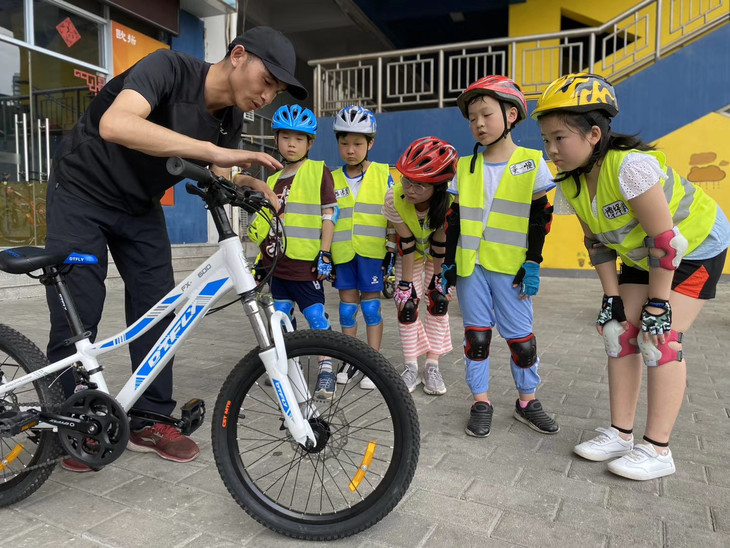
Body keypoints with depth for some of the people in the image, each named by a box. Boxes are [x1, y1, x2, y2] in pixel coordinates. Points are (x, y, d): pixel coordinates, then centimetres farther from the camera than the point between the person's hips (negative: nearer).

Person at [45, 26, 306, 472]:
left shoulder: (231, 121, -7)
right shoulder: (170, 67, -27)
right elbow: (115, 124, -44)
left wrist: (253, 184, -20)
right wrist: (215, 151, -49)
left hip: (140, 206, 6)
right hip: (83, 193, -5)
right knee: (77, 317, -5)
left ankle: (151, 420, 13)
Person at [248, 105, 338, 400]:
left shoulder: (319, 172, -3)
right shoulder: (273, 180, 14)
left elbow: (328, 215, -5)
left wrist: (325, 254, -10)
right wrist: (261, 256, 17)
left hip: (305, 262, -6)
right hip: (276, 263, 6)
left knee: (316, 315, -3)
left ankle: (326, 370, 8)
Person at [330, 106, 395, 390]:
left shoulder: (384, 174, 1)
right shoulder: (332, 179, 6)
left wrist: (392, 247, -1)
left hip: (372, 249, -2)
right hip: (342, 251, 3)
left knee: (371, 303, 2)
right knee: (347, 303, 8)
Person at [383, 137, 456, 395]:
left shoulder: (448, 200, -36)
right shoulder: (394, 198, -33)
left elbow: (439, 244, -24)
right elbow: (406, 244, -24)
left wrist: (437, 278, -16)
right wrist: (405, 283, -20)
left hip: (440, 252, 0)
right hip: (409, 253, 1)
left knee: (439, 301, -6)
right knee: (407, 304, -7)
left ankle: (432, 365, 6)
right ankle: (411, 366, 7)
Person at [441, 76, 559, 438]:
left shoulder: (531, 164, 0)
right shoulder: (465, 167, 7)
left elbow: (540, 218, -1)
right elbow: (454, 219, 8)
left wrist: (532, 263, -6)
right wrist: (448, 263, 5)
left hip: (510, 266, -2)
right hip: (471, 264, 2)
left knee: (520, 336, 4)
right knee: (476, 334, 6)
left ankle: (527, 401, 24)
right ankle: (481, 402, 20)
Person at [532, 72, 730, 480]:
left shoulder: (630, 165, -35)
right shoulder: (572, 183, -11)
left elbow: (665, 239, -31)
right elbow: (598, 242, -2)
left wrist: (658, 306, -25)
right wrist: (612, 298, -5)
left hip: (696, 248, -7)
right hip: (641, 257, 7)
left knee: (661, 339, -13)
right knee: (620, 332, 0)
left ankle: (658, 450, -1)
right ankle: (621, 434, 11)